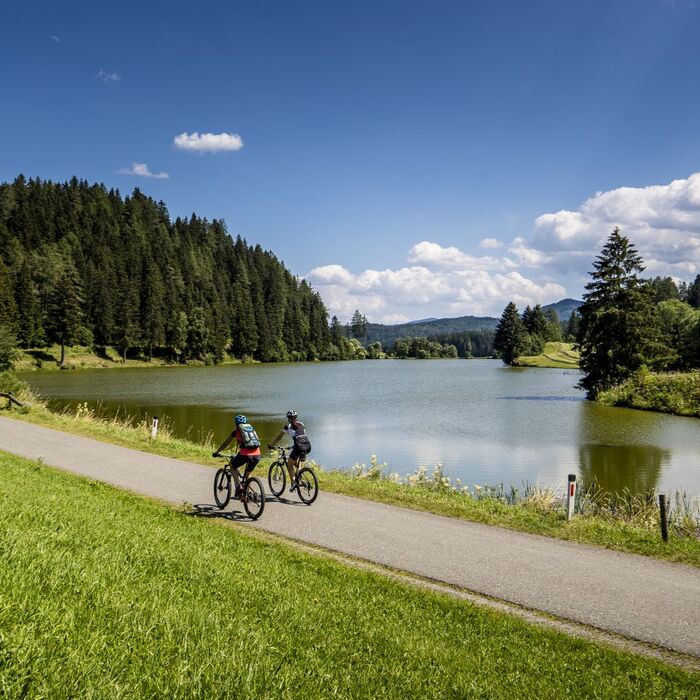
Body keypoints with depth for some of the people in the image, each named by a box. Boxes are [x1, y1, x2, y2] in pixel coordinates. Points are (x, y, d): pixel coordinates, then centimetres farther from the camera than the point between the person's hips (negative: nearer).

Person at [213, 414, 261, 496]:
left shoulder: (237, 430, 14)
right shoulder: (251, 428, 25)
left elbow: (226, 443, 22)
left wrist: (216, 452, 36)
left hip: (245, 454, -4)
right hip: (257, 455, 4)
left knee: (233, 466, 23)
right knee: (248, 473, 29)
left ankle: (238, 487, 8)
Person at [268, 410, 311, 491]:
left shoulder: (288, 426, 10)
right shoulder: (302, 424, 23)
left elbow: (278, 437, 17)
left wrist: (270, 445, 29)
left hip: (299, 447, -5)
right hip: (308, 446, 6)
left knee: (289, 464, 13)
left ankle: (293, 483, 1)